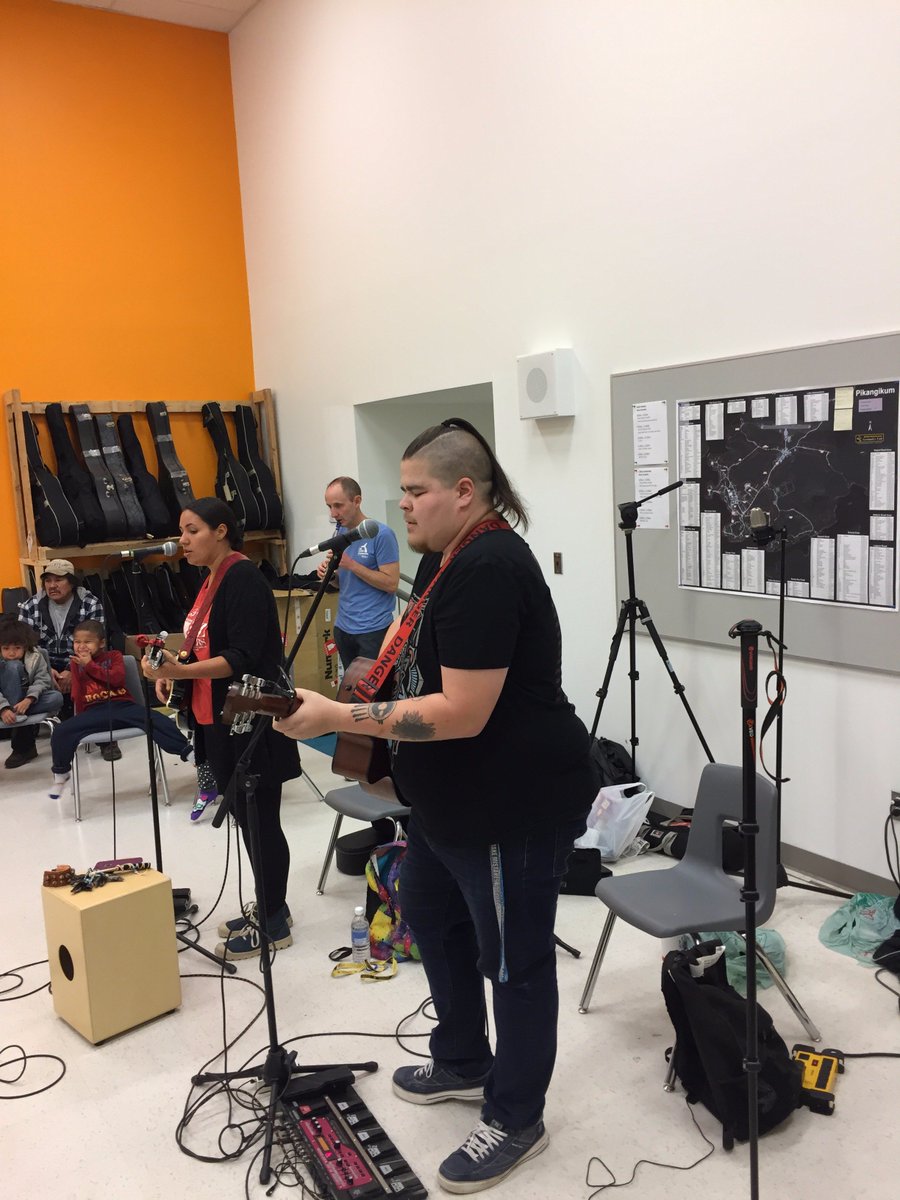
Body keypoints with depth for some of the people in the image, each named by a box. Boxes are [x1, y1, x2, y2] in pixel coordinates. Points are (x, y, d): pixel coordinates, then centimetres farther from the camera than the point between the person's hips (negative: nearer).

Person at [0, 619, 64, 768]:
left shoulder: (35, 657, -4)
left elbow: (42, 681, -13)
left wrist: (28, 700, -33)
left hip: (31, 699, 1)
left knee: (57, 698, -30)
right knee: (13, 666, -25)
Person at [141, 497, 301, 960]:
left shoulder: (243, 578, -17)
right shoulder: (213, 579, 12)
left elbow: (242, 658, -23)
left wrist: (181, 671, -32)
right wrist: (172, 670, 3)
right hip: (220, 720, 10)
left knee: (259, 820, 2)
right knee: (246, 816, 18)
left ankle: (273, 923, 15)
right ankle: (269, 907, 32)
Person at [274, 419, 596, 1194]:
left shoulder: (487, 569, -26)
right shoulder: (447, 557, 7)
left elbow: (462, 713, -30)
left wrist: (337, 718, -28)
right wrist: (352, 706, 5)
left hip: (515, 805, -11)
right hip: (452, 800, 11)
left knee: (513, 959, 8)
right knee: (431, 917, 25)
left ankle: (516, 1122, 30)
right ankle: (463, 1064, 46)